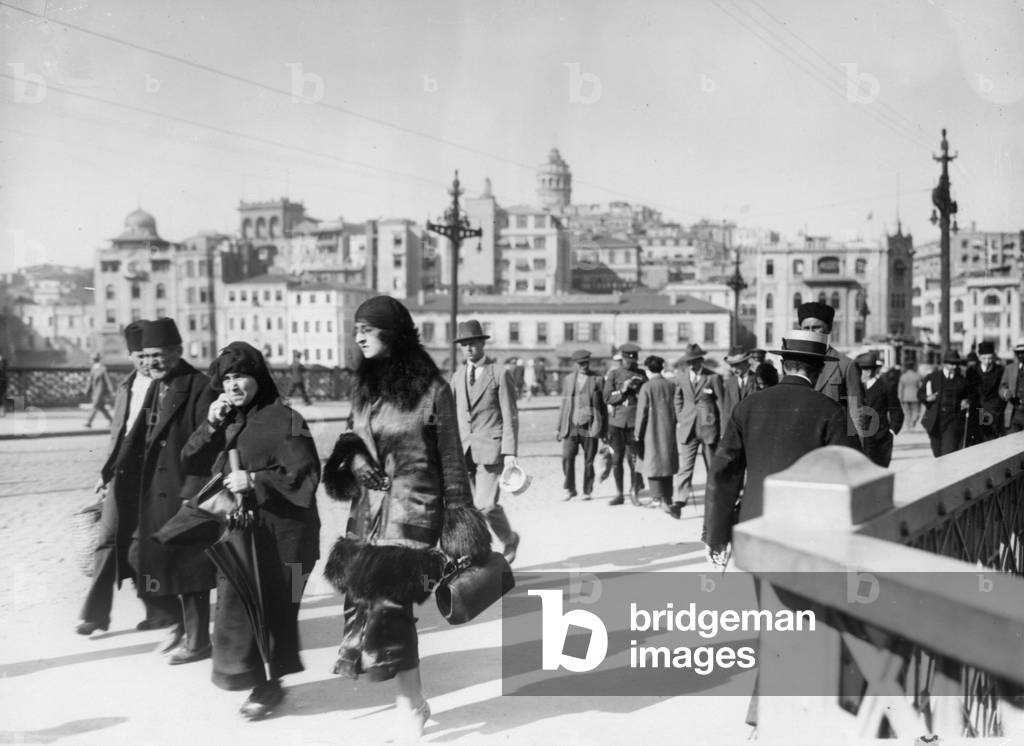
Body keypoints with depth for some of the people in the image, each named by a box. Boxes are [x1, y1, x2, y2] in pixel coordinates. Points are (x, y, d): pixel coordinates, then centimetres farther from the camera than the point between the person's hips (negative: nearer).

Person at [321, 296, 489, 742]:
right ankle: (410, 699, 22)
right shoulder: (365, 388, 8)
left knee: (385, 599, -11)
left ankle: (410, 702, 9)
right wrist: (353, 461, -1)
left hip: (412, 509, -6)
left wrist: (460, 522, -7)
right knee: (370, 597, 6)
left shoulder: (431, 389, -9)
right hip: (369, 508, 6)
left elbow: (451, 459, -6)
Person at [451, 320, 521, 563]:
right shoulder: (457, 377, 15)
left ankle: (509, 539, 17)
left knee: (486, 504, -12)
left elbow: (510, 417, -5)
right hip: (463, 450, 5)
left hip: (490, 449, -5)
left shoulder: (500, 375, -1)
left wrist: (510, 453, -12)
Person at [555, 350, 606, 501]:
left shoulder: (597, 380, 4)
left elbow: (603, 404, 6)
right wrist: (559, 427, 12)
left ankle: (587, 492, 15)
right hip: (571, 426, 2)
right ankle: (570, 490, 6)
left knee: (588, 461, 1)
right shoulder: (568, 380, 12)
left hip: (589, 426, -2)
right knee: (567, 457, -9)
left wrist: (604, 429, 3)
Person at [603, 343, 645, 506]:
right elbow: (607, 397, 0)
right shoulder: (613, 374, 7)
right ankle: (619, 494, 13)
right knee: (617, 459, 3)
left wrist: (638, 387, -7)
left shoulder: (641, 375, 11)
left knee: (634, 458, -4)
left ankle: (634, 492, 9)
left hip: (635, 421, 0)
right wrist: (622, 390, -13)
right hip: (616, 421, 0)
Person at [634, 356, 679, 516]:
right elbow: (676, 410, 5)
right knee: (667, 463, 14)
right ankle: (667, 499, 19)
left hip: (652, 432, -4)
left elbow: (642, 413, -11)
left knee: (653, 464, 6)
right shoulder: (671, 386, 0)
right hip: (668, 431, 4)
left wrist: (638, 434, -3)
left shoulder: (647, 387, -12)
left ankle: (657, 497, -1)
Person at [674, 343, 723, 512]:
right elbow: (678, 400, 20)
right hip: (688, 429, 2)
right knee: (685, 466, -6)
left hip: (709, 427, -2)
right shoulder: (682, 378, 7)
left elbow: (721, 403, -1)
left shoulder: (713, 377, -3)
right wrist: (680, 420, 10)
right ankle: (681, 501, -9)